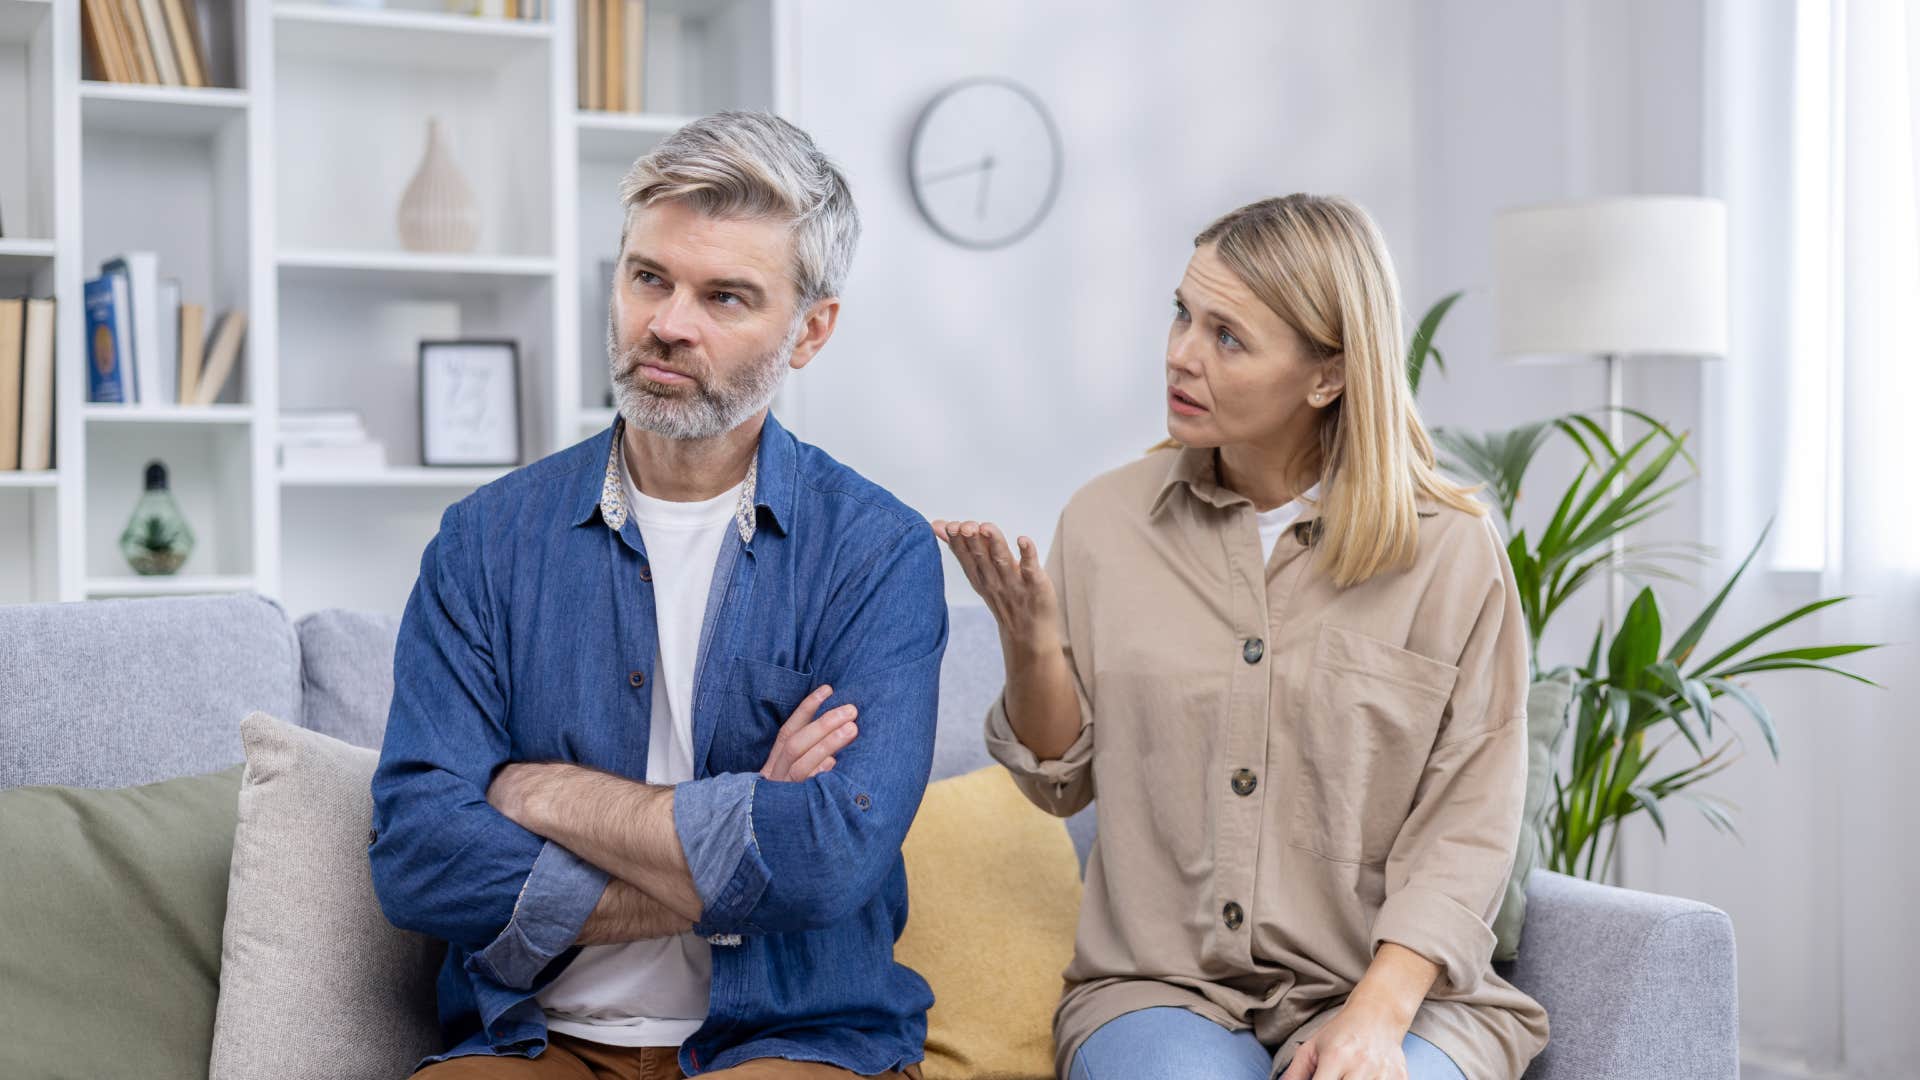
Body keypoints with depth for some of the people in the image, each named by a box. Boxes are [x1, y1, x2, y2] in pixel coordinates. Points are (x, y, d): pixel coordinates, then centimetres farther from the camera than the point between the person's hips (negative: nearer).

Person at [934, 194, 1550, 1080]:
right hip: (1162, 985, 1)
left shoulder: (1452, 552, -2)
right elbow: (1064, 781, 10)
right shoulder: (1106, 521, 4)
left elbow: (1468, 825, -4)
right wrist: (1030, 643, -9)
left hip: (1395, 985, -1)